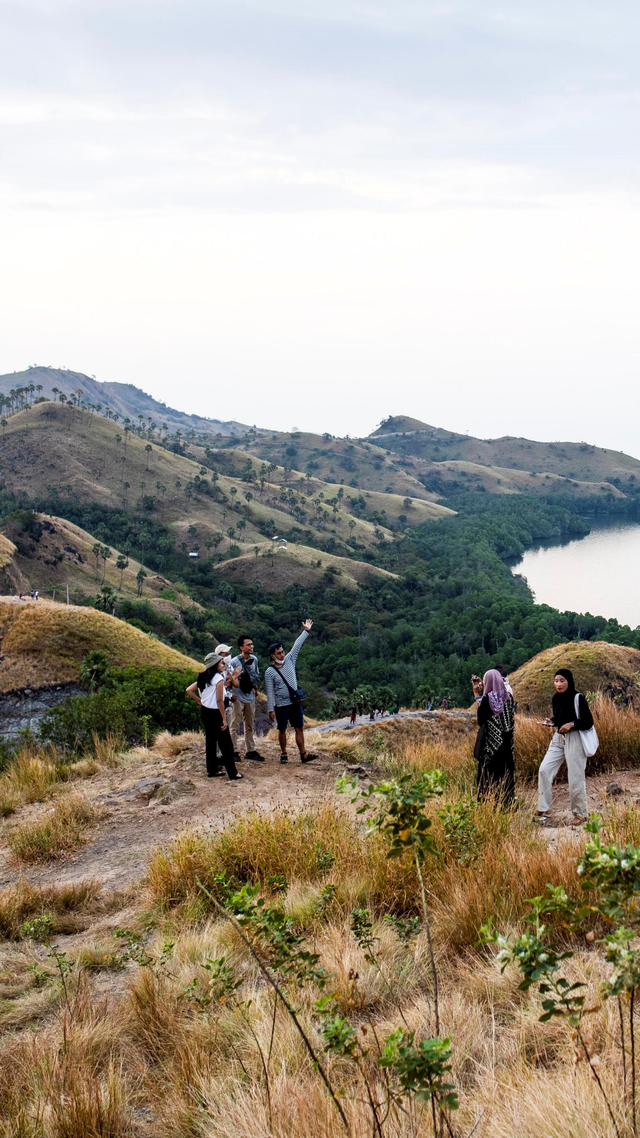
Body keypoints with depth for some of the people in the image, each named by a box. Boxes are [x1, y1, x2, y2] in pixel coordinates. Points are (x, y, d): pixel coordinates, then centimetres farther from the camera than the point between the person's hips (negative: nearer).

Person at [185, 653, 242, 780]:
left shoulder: (203, 678, 8)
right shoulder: (218, 678, -15)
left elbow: (189, 690, 8)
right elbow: (219, 700, -18)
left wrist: (199, 701, 12)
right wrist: (224, 719, -14)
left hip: (204, 712, 8)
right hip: (215, 713, -8)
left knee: (210, 740, 17)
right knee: (225, 744, -1)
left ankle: (212, 770, 23)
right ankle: (233, 774, 3)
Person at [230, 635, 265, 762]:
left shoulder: (254, 659, 2)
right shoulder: (234, 662, -15)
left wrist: (255, 687, 3)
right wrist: (232, 694, -16)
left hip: (250, 696, 6)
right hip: (238, 697, -6)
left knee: (250, 726, 13)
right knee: (235, 725, -2)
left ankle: (250, 751, 21)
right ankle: (234, 751, 3)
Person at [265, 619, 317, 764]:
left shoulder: (289, 660, 4)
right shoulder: (270, 672, -8)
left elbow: (297, 646, 4)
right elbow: (270, 693, -9)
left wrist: (306, 631, 0)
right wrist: (270, 710, -12)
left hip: (295, 703, 4)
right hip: (281, 705, -4)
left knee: (299, 728, 2)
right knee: (282, 730, 6)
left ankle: (303, 755, 3)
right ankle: (284, 754, 19)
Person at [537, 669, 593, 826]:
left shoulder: (578, 699, -13)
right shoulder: (556, 698, 5)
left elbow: (589, 722, -10)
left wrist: (572, 724, -24)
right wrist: (550, 722, -2)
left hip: (575, 739, -6)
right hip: (558, 738, 6)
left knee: (575, 777, 0)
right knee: (544, 770, -3)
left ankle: (580, 814, 15)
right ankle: (543, 809, 6)